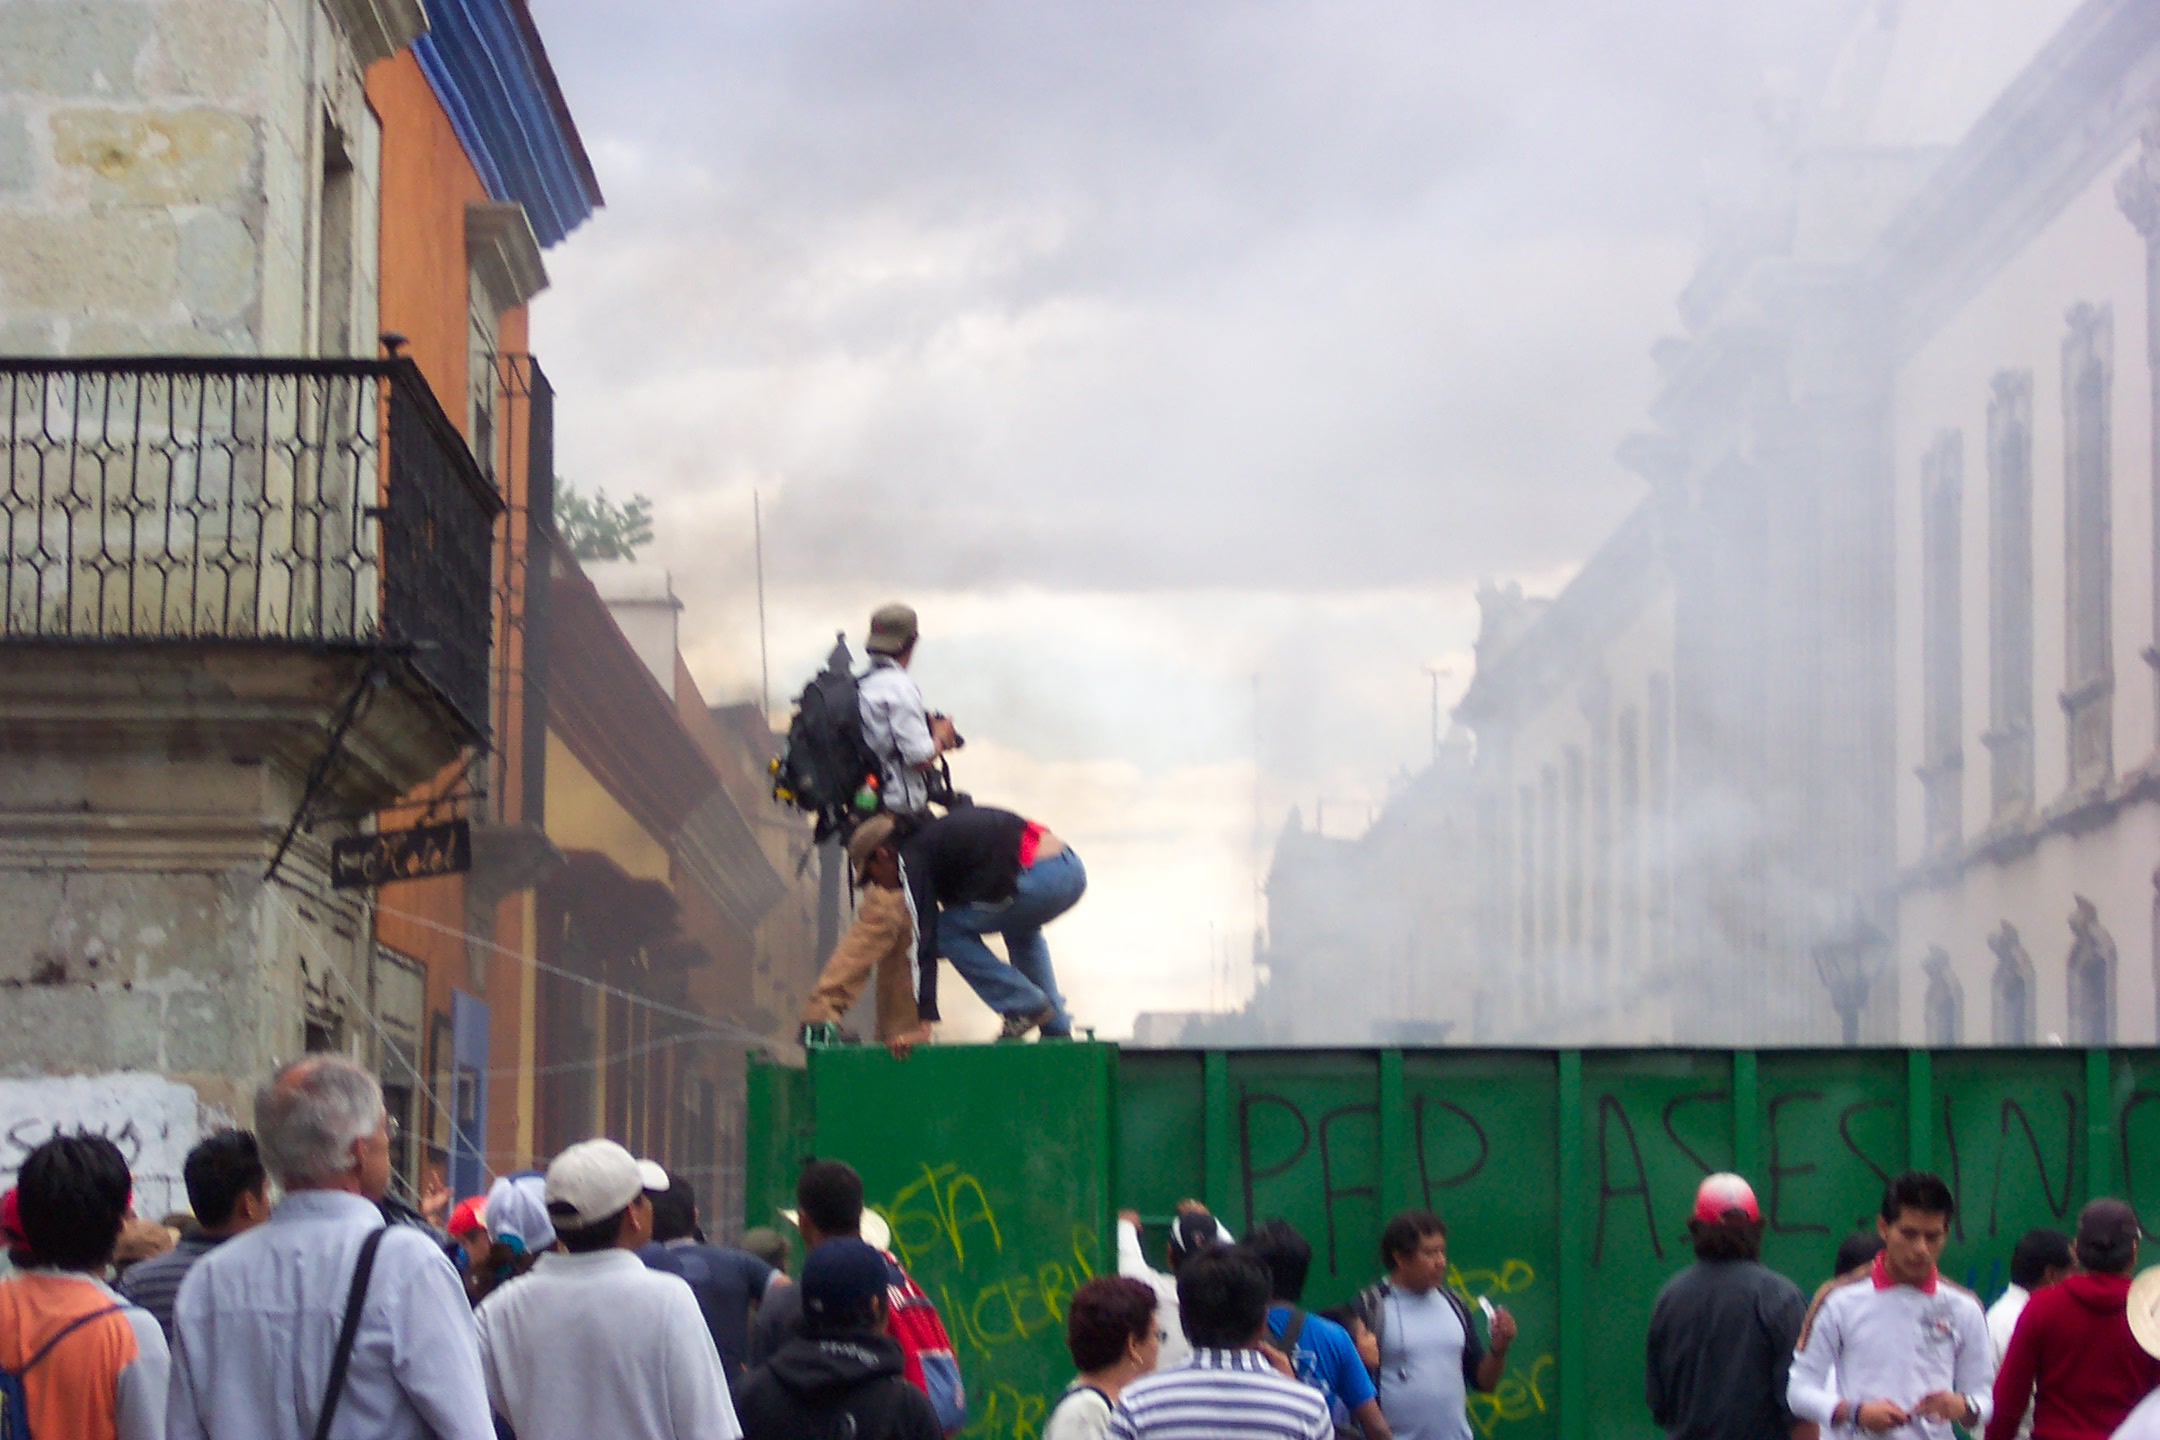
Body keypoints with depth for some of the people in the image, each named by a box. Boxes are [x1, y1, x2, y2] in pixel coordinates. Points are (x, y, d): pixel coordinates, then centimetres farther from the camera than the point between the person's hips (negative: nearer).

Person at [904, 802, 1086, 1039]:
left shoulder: (912, 857, 3)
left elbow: (924, 935, -3)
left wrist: (923, 1019, -4)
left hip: (1040, 880, -9)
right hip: (1072, 870, 9)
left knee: (947, 930, 8)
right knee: (1019, 927, 38)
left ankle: (1024, 1007, 6)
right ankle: (1056, 1030, 30)